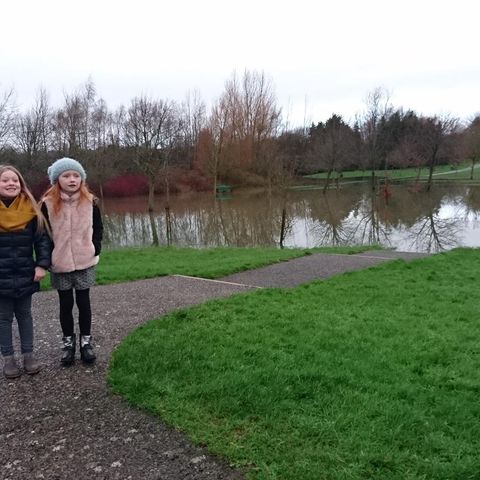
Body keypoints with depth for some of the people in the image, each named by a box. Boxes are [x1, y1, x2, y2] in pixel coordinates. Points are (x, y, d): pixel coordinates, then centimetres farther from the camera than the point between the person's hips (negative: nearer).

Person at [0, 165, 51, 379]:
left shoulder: (30, 209, -5)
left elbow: (42, 238, -2)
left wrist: (42, 264, -11)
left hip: (25, 275, 1)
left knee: (24, 315, 14)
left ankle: (28, 355, 25)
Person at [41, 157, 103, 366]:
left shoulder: (90, 201, -2)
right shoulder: (48, 203, -7)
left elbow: (98, 227, 8)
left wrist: (95, 248, -3)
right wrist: (47, 257, -5)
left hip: (85, 262, 1)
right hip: (60, 264, 0)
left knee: (83, 302, 9)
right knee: (66, 304, 10)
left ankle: (86, 341, 22)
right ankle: (68, 342, 24)